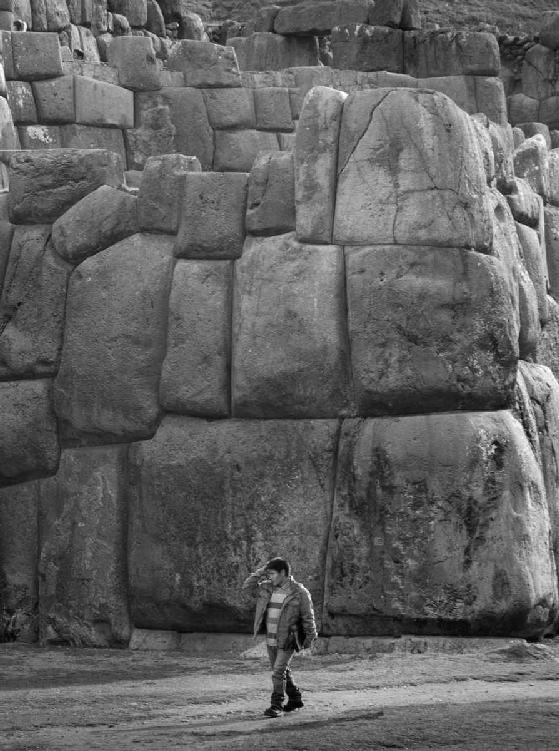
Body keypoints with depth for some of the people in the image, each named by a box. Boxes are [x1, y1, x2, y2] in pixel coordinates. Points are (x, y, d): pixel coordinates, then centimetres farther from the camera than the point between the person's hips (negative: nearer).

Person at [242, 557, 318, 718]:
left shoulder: (299, 593, -10)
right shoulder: (267, 588, 6)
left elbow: (308, 616, -5)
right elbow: (247, 586, 8)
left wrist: (310, 637, -3)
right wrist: (261, 572, -2)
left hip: (287, 640, -7)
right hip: (271, 639, 7)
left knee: (279, 672, -13)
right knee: (282, 671, 17)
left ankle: (276, 705, -9)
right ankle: (295, 700, 32)